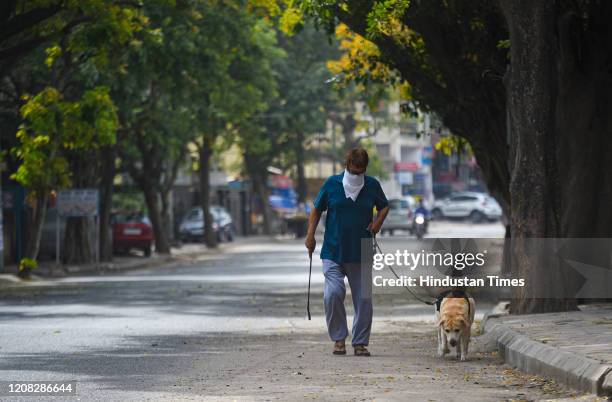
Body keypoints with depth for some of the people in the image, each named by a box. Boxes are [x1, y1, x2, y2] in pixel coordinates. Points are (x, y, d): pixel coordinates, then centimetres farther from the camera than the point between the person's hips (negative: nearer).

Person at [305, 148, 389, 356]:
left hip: (361, 254, 2)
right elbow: (317, 210, 10)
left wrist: (378, 221, 0)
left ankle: (360, 342, 13)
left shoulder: (372, 185, 4)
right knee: (333, 294, -16)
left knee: (364, 299, 2)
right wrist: (310, 235, -1)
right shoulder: (332, 183, 0)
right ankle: (338, 339, -1)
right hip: (333, 252, -1)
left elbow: (384, 206, 20)